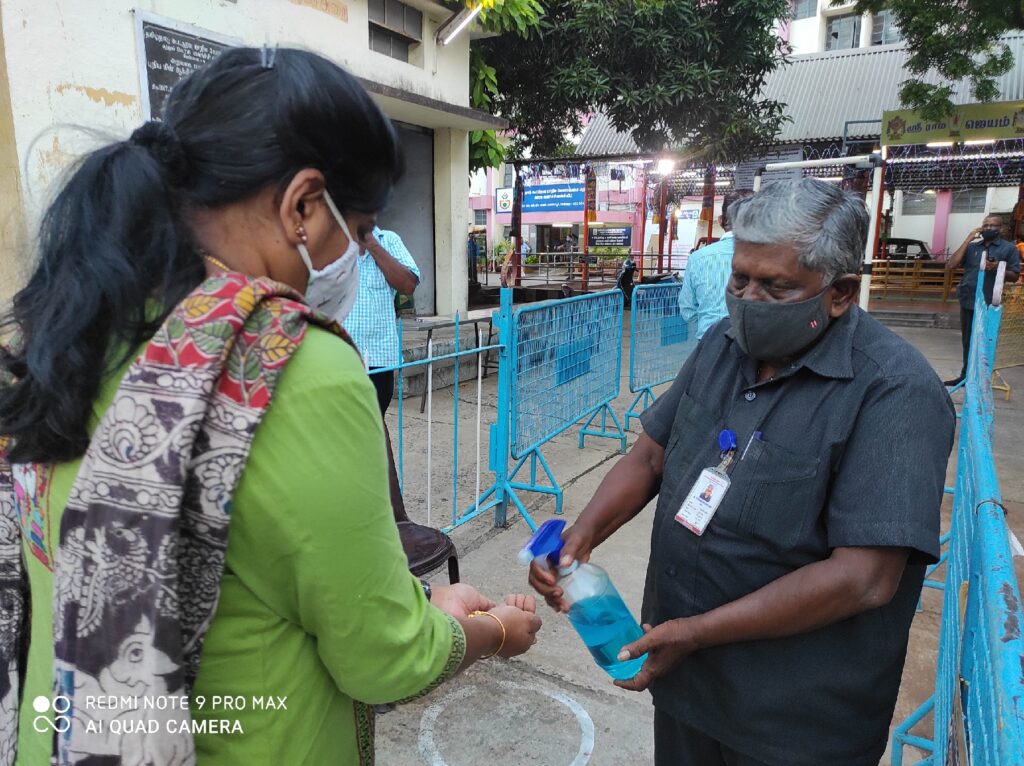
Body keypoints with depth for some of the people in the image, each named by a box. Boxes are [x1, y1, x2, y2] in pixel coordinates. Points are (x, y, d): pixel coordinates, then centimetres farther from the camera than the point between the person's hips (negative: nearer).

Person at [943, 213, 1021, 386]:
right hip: (968, 301, 4)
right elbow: (950, 265, -2)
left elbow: (1015, 276, -1)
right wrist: (967, 240, -4)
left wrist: (998, 268, -21)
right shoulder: (971, 247, 11)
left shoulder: (1009, 248, 2)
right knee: (968, 342, 11)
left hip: (989, 304, -4)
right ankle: (966, 376, 20)